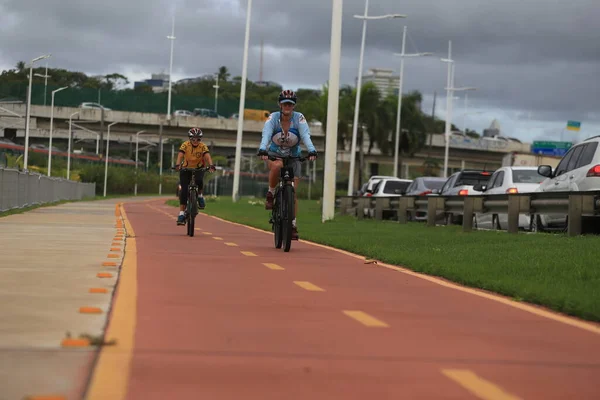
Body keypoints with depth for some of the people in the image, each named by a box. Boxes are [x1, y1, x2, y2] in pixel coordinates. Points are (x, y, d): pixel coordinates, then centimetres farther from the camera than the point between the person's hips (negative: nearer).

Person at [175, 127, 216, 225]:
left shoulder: (203, 146, -15)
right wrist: (178, 165, -49)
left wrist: (211, 165, -49)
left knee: (199, 180, -33)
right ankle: (181, 213, -7)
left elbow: (207, 156, -30)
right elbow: (180, 155, -29)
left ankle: (200, 195, -2)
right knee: (184, 190, -12)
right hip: (186, 169, 0)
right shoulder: (185, 145, -15)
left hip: (199, 168, 0)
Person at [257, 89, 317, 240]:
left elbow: (305, 135, -27)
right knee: (277, 166, -39)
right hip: (274, 155, -1)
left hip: (293, 157, 1)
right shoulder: (273, 118, -16)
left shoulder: (299, 118, -14)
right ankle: (270, 194, -17)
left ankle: (293, 225, 4)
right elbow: (266, 134, -30)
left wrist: (312, 150, -46)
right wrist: (262, 150, -50)